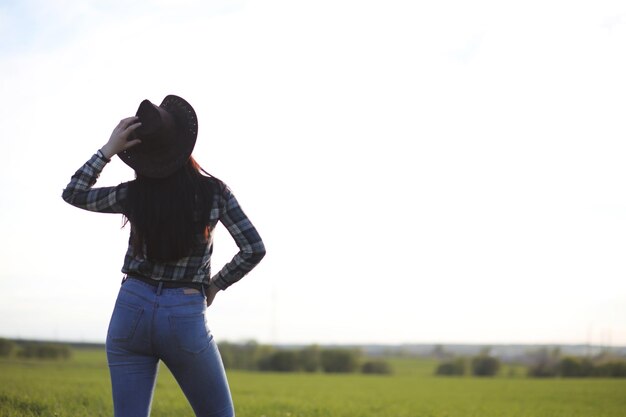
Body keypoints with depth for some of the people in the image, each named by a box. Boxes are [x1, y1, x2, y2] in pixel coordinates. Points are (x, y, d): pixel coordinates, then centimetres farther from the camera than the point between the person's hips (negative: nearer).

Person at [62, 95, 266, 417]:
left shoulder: (133, 194, -2)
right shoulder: (213, 191, -5)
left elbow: (73, 194, 13)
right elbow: (253, 250, -3)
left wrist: (108, 149, 6)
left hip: (133, 309, 2)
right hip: (185, 317, -1)